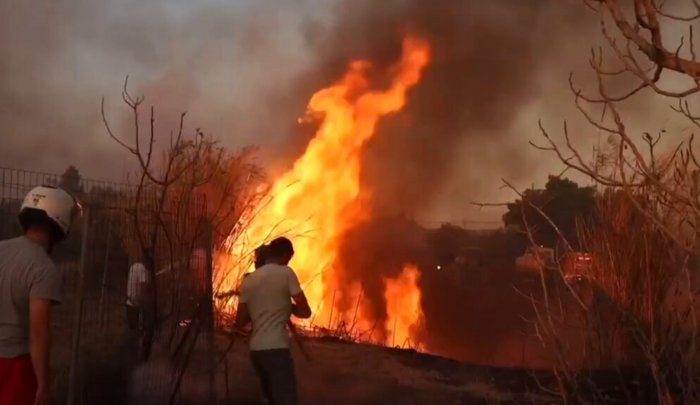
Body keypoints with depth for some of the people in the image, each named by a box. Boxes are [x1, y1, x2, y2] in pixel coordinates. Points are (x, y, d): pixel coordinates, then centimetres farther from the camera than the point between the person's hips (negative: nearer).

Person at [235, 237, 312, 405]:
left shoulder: (248, 280, 11)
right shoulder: (285, 273, -3)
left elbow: (240, 322, 11)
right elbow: (305, 312, -5)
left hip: (256, 350, 7)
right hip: (277, 349, -7)